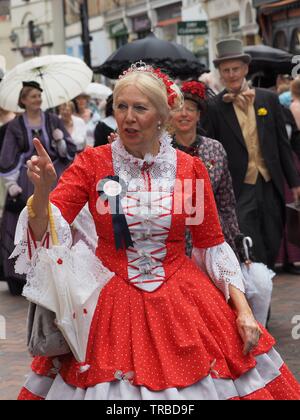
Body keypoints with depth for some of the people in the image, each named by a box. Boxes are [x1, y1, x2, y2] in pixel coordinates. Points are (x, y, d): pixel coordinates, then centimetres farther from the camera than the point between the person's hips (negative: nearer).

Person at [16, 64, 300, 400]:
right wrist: (42, 190, -30)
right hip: (112, 302, -1)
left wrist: (244, 311, -3)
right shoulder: (93, 163, -3)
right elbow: (45, 230, -9)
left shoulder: (190, 169, 0)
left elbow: (212, 245, 5)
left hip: (181, 298, 1)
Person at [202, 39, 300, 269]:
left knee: (271, 248, 10)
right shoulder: (214, 108, -3)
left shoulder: (269, 99, 6)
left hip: (270, 186, 3)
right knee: (250, 253, -6)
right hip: (239, 190, -3)